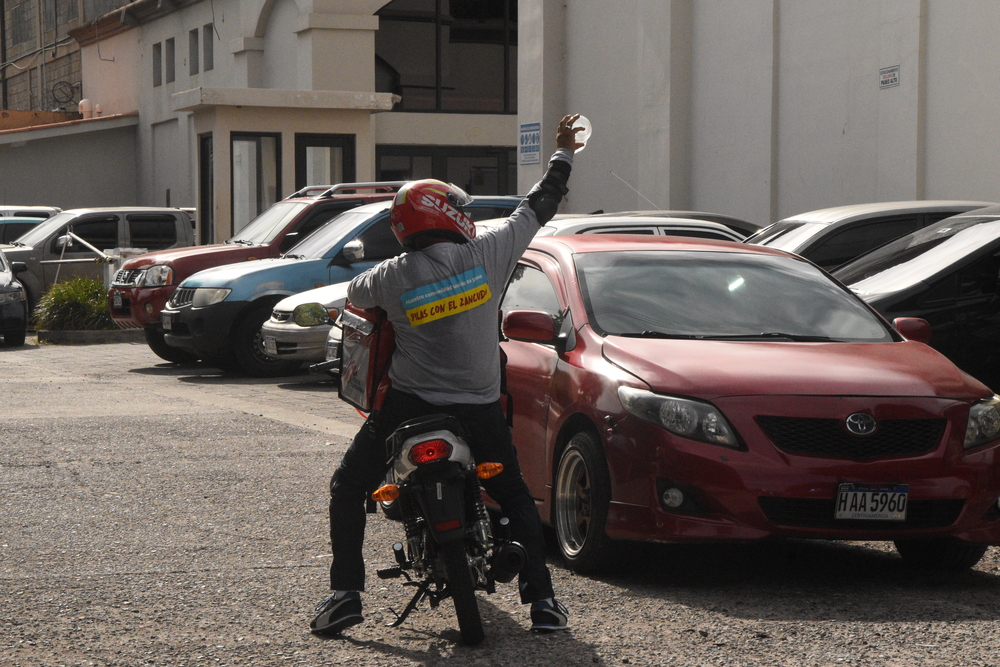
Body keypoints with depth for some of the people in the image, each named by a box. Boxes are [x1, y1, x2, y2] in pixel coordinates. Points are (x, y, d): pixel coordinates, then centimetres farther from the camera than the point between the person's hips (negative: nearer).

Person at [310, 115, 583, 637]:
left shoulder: (393, 276, -8)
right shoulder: (487, 253, -8)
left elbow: (354, 294, 14)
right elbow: (537, 209, 5)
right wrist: (563, 155, 20)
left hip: (408, 404, -1)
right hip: (479, 407, 1)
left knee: (347, 490, 13)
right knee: (515, 498, 17)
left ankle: (345, 593, 3)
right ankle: (540, 598, 6)